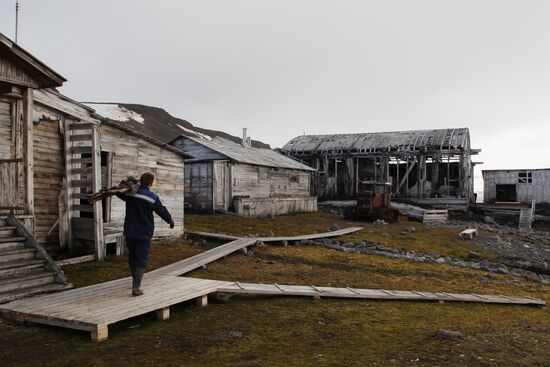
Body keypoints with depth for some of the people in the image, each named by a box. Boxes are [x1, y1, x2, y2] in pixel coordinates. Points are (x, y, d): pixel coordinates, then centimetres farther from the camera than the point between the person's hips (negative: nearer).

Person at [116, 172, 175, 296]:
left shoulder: (130, 194, 0)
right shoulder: (152, 198, -12)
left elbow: (118, 192, 21)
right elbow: (162, 211, -3)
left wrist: (125, 182, 10)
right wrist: (170, 220, 15)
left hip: (130, 232, 5)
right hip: (144, 234, -4)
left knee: (132, 258, 19)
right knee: (141, 261, -2)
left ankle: (136, 282, 33)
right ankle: (136, 287, -12)